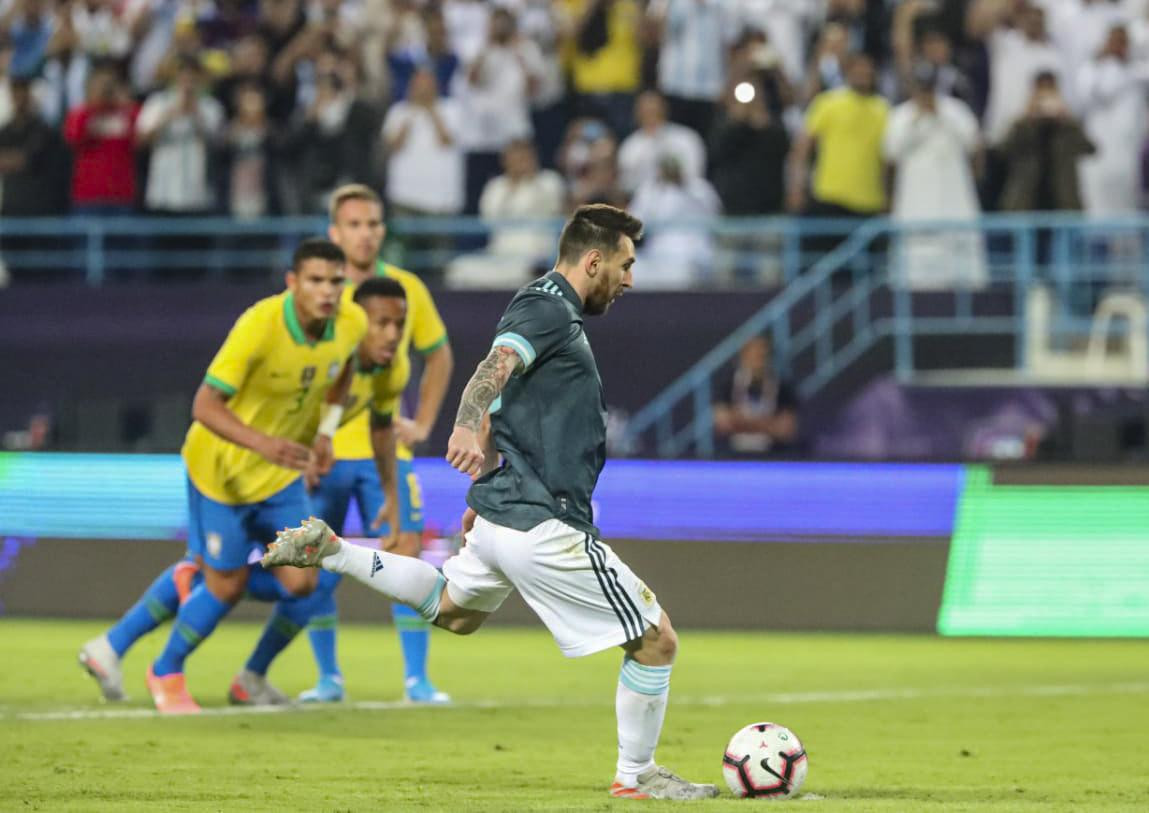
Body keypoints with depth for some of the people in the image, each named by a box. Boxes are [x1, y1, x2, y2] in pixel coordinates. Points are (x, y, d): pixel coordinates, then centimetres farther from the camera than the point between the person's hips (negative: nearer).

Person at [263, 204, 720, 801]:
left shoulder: (553, 309, 18)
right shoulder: (549, 307, -13)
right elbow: (495, 368, -32)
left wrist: (488, 493, 36)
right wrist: (468, 428, -51)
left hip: (501, 515, 10)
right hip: (544, 527, -10)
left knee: (453, 610, 35)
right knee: (656, 641, -2)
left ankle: (328, 550, 23)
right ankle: (636, 778, 10)